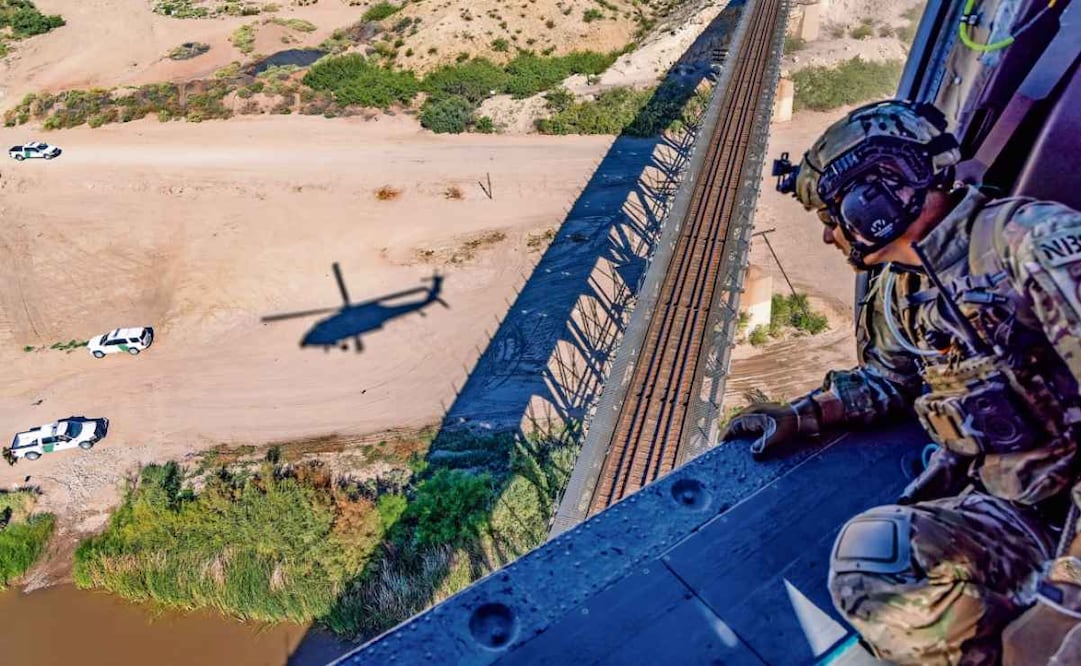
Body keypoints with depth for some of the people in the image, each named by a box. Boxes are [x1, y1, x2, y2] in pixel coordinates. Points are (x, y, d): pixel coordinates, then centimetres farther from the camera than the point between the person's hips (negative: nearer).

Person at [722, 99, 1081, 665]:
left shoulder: (1032, 239, -14)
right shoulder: (899, 290, 10)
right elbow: (885, 379, 25)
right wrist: (802, 415, 9)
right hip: (1002, 506, 5)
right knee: (869, 558, -22)